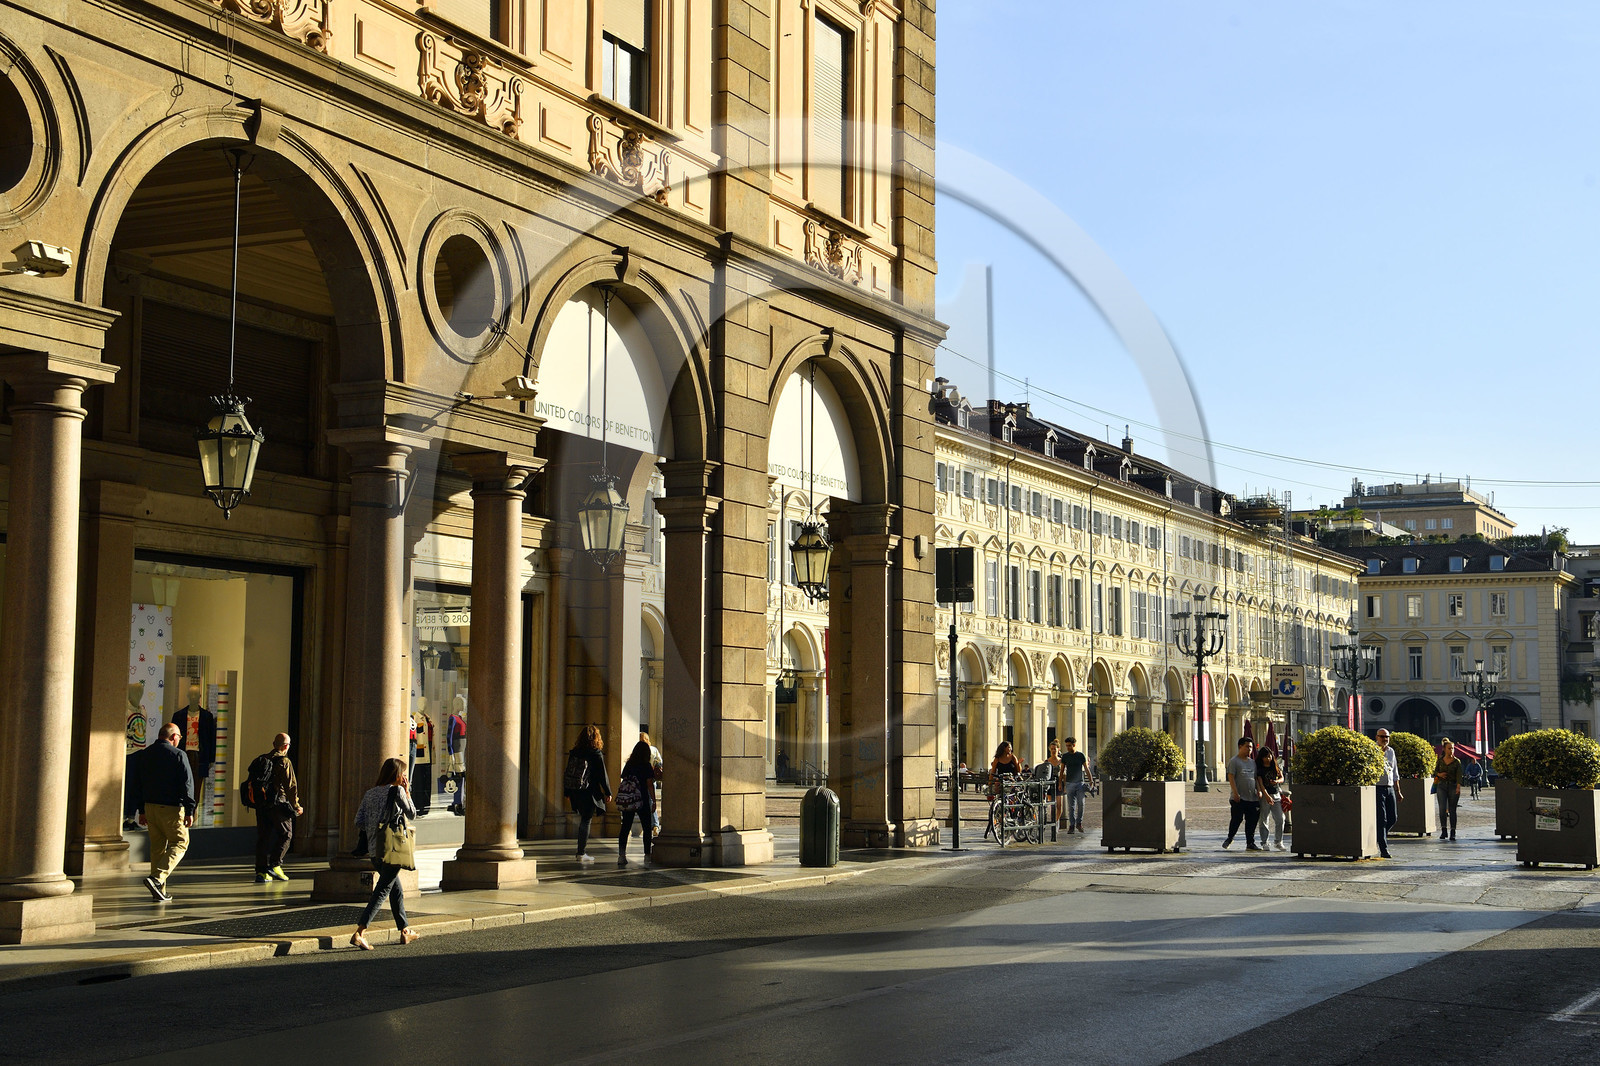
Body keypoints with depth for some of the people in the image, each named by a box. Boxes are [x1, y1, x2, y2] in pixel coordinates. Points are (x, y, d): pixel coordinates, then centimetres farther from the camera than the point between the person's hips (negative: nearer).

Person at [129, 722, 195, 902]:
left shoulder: (145, 754, 11)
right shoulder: (178, 755, -9)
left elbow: (137, 784, 15)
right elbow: (186, 784, -12)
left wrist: (141, 810, 20)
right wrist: (189, 811, -9)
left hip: (150, 806, 6)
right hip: (171, 808, -6)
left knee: (157, 846, 13)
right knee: (180, 842, 2)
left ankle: (159, 891, 13)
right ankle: (157, 878, -17)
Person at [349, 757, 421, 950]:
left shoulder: (370, 793, 8)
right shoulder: (397, 791, -9)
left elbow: (359, 821, 4)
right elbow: (412, 814, 1)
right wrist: (407, 793, 7)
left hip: (374, 849, 7)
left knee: (397, 889, 19)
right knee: (382, 890, -6)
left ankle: (405, 931, 27)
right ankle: (359, 933, -15)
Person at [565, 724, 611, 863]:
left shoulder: (574, 752, 5)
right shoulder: (596, 754, -11)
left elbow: (568, 772, 11)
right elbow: (602, 775, -8)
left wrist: (568, 793, 20)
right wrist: (608, 793, 2)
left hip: (575, 792, 5)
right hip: (589, 793, -5)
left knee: (583, 819, 18)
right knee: (586, 821, 0)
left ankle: (582, 849, 19)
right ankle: (581, 853, 0)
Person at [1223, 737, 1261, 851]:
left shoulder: (1252, 762, 17)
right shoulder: (1234, 761, -3)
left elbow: (1256, 777, 22)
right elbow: (1231, 777, -9)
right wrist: (1235, 793, -17)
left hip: (1252, 798, 6)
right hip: (1238, 798, -6)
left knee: (1251, 821, 4)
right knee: (1236, 819, -4)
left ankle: (1250, 843, 10)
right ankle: (1229, 839, 15)